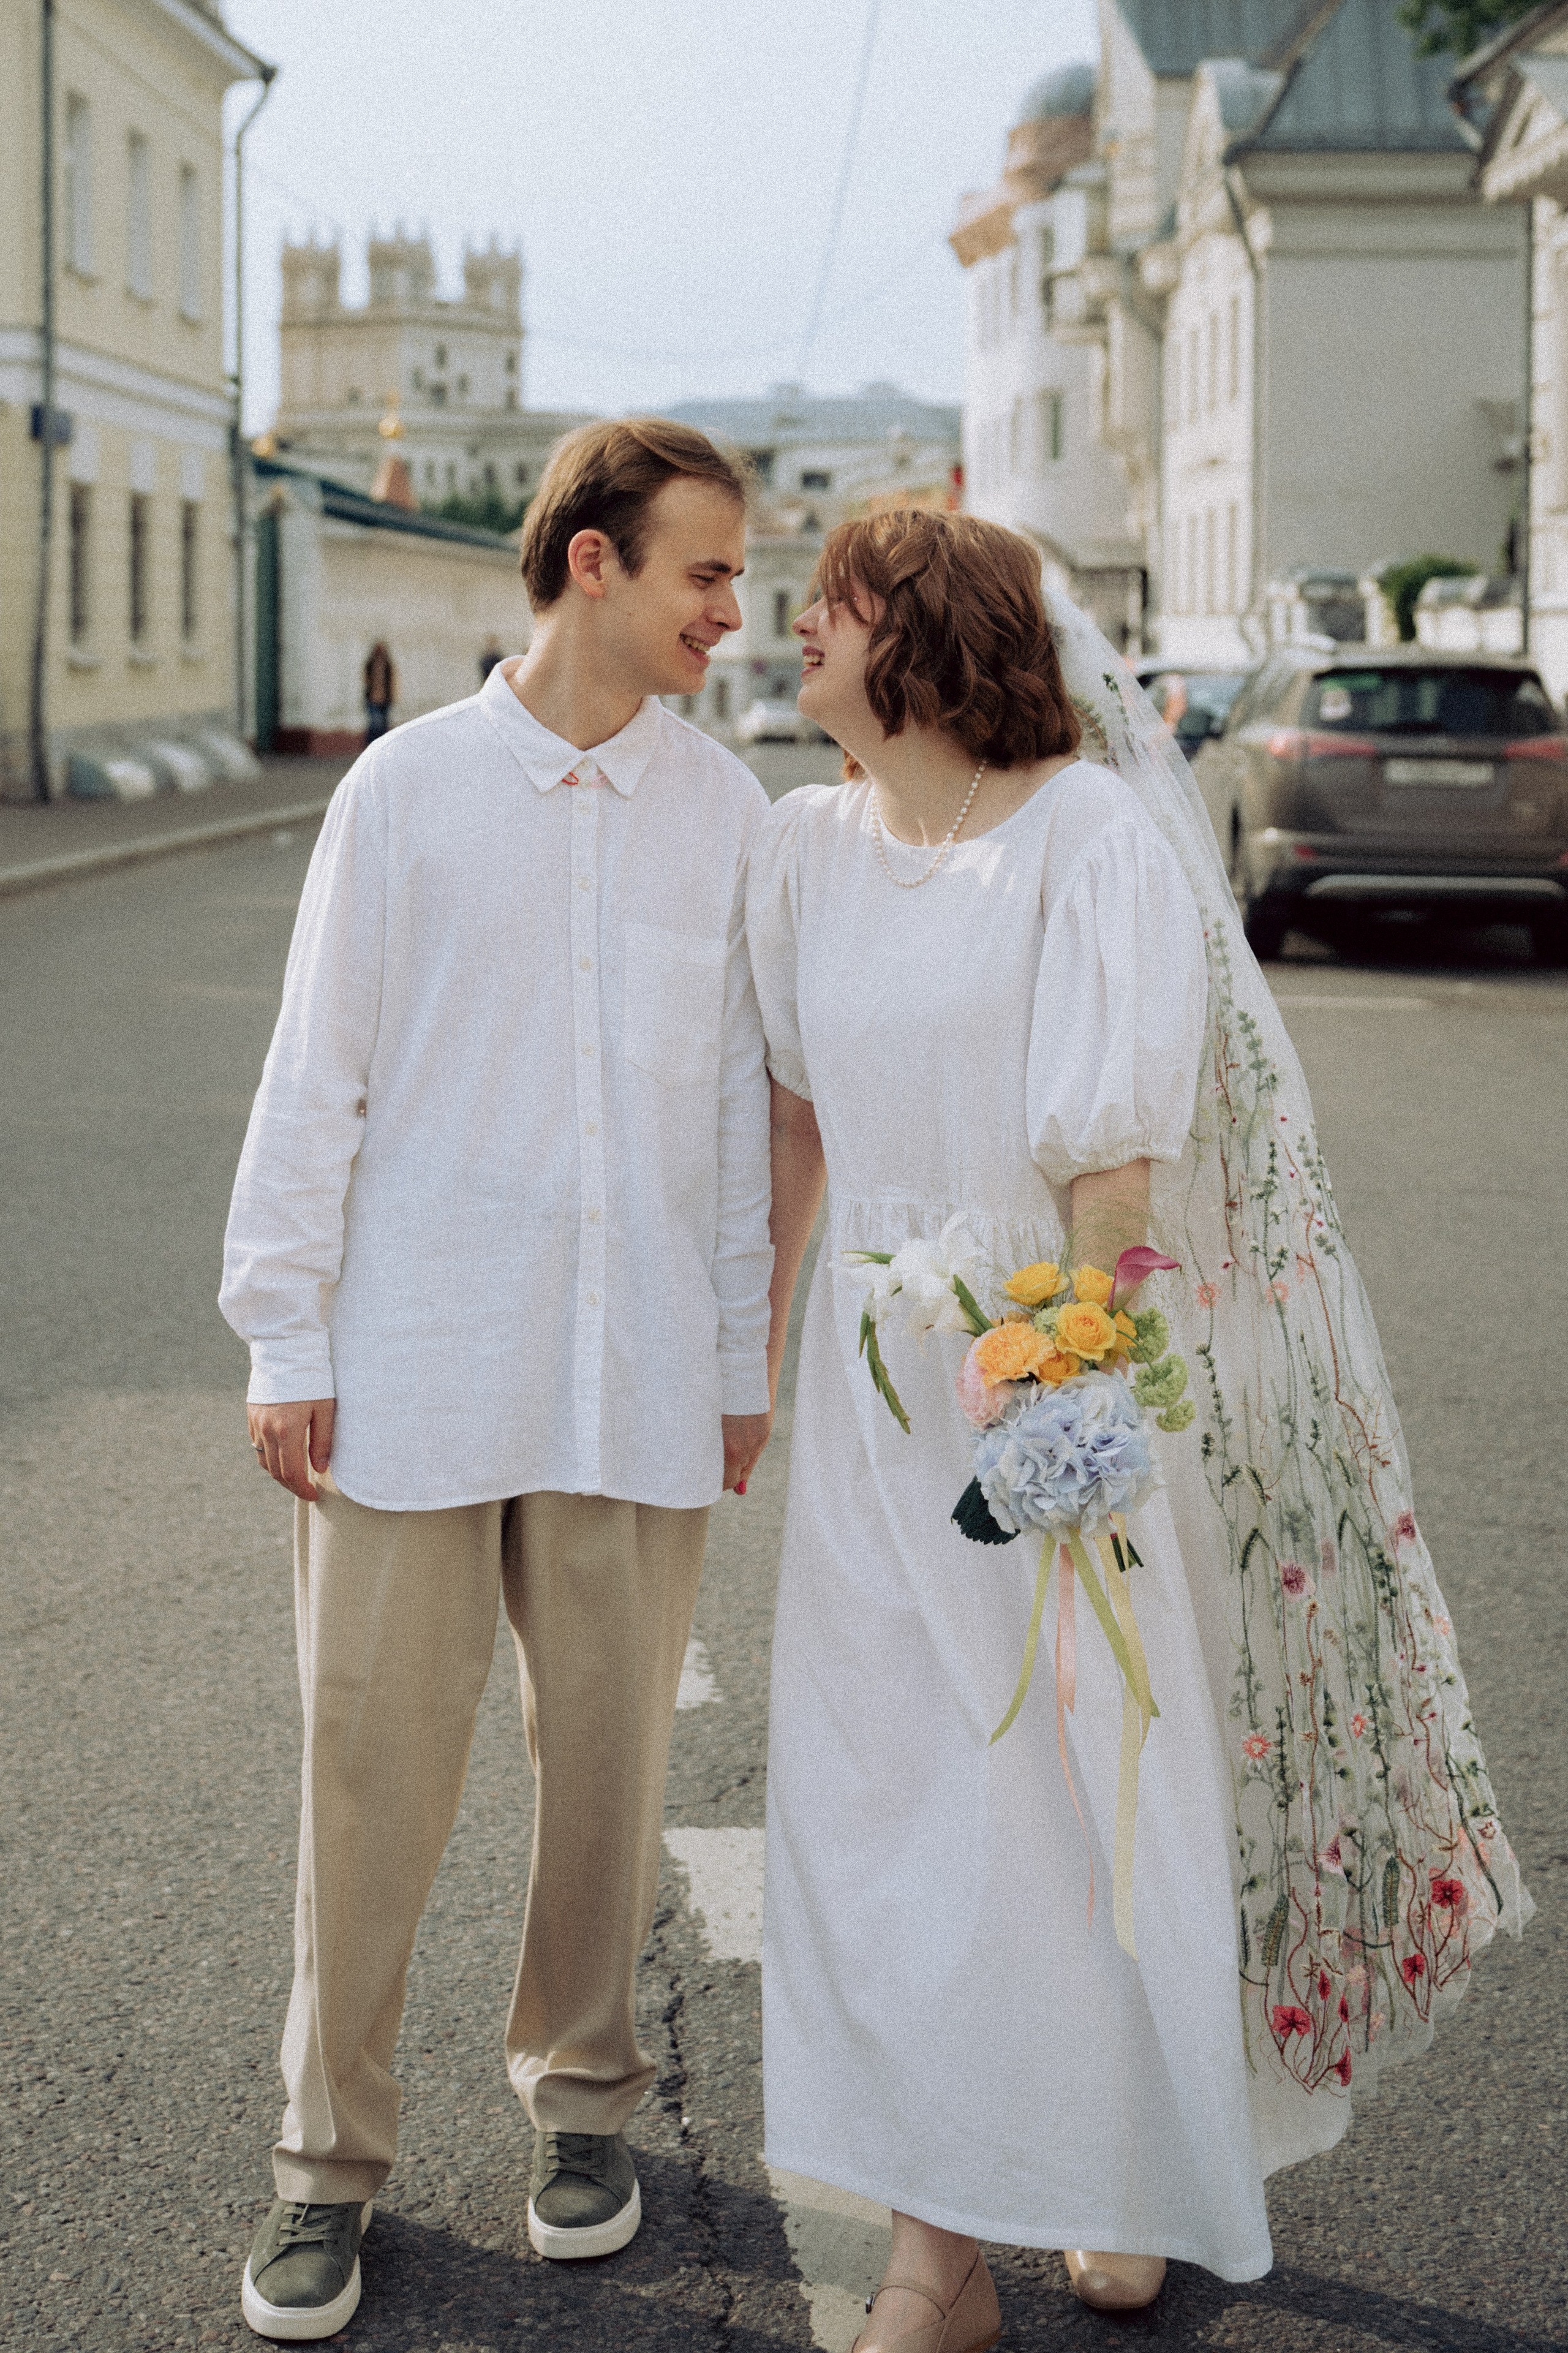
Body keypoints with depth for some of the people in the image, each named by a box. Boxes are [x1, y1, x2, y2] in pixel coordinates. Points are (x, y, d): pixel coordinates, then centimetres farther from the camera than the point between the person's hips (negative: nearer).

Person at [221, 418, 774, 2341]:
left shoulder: (726, 810, 6)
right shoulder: (410, 787, -1)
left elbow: (745, 1096, 11)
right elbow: (315, 1080, 1)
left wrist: (748, 1353, 10)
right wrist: (284, 1340, -2)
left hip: (637, 1384, 2)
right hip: (414, 1369, -2)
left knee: (609, 1752, 10)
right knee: (375, 1759, 2)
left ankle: (580, 2091, 30)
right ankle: (331, 2151, 16)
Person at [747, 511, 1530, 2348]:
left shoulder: (1094, 835, -13)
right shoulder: (807, 843, 4)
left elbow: (1116, 1147, -17)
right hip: (877, 1377, 5)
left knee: (1093, 1791, 6)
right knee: (880, 1797, 5)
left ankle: (1133, 2182, 32)